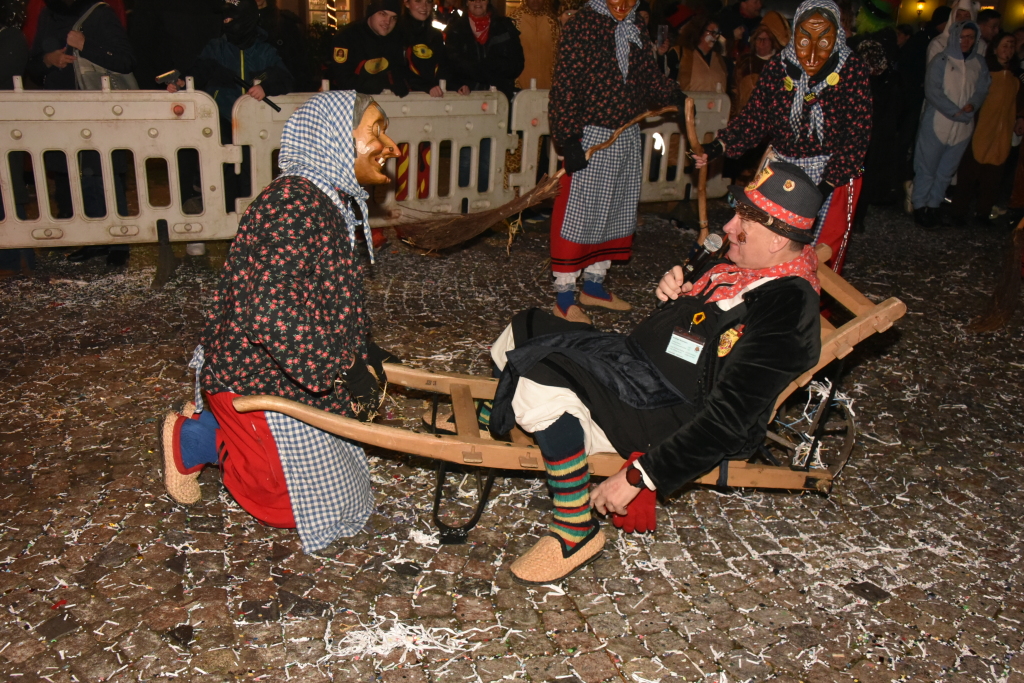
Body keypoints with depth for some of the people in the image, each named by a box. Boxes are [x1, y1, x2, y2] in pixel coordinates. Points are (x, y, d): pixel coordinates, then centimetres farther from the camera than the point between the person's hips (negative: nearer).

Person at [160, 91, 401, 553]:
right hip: (257, 380, -9)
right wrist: (343, 367, -26)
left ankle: (210, 422, 24)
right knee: (299, 502, 6)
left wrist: (361, 347, 13)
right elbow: (272, 309, -34)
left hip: (282, 372, 9)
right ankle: (192, 441, 16)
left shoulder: (330, 202, 4)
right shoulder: (294, 205, -28)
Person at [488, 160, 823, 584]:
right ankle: (497, 423, 42)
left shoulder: (785, 312, -22)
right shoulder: (738, 265, 6)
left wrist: (638, 476, -26)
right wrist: (674, 292, 0)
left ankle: (576, 532, -13)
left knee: (541, 385, -31)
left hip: (673, 419, -10)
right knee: (526, 330, 15)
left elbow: (727, 419, -26)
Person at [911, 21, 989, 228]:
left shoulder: (979, 64, 8)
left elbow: (982, 89, 7)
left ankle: (934, 205, 22)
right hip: (936, 124, -4)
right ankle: (920, 206, 12)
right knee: (927, 168, 1)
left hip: (964, 126, 4)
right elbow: (932, 91, -11)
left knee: (947, 170, 11)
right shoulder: (940, 62, -5)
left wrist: (972, 105, -15)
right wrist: (955, 111, -17)